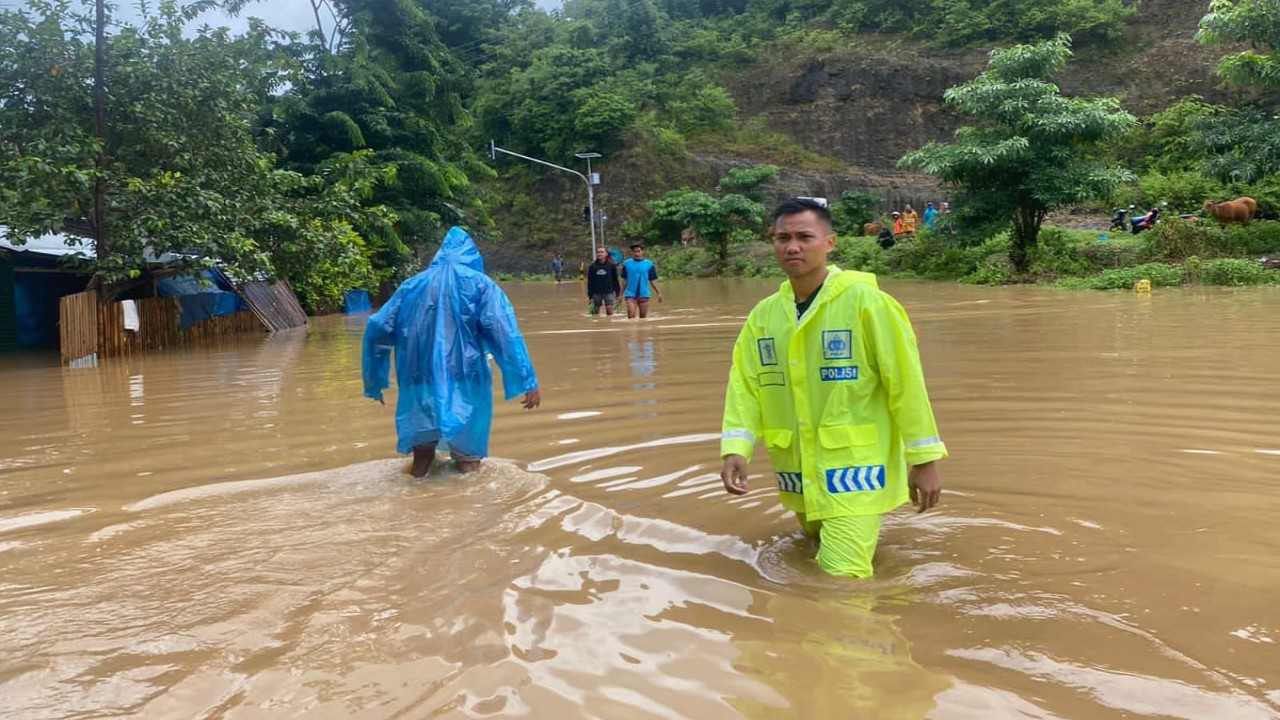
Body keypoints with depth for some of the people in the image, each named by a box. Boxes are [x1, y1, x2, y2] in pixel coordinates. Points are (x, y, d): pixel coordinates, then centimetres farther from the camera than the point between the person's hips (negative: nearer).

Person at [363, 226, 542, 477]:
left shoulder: (411, 285, 15)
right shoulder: (480, 283, 5)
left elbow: (377, 331, 11)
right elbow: (505, 333, -9)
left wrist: (374, 383, 19)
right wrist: (528, 381, -12)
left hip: (419, 385, 4)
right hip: (464, 382, -4)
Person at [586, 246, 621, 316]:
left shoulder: (611, 265, 0)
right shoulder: (592, 266, 4)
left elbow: (615, 280, 4)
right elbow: (590, 282, 6)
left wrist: (617, 292, 2)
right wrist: (590, 295, 3)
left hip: (609, 292, -2)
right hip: (596, 292, 2)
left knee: (609, 309, -7)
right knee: (596, 311, 6)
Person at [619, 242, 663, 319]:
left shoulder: (649, 264, 3)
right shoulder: (627, 264, 2)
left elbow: (653, 281, 5)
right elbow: (624, 280, 7)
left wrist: (659, 293, -2)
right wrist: (621, 294, 6)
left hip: (644, 295, 1)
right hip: (631, 295, -1)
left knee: (643, 318, 9)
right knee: (631, 317, -11)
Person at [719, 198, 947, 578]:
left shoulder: (865, 302, -13)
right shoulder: (763, 315, 3)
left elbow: (905, 382, -11)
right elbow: (745, 385, -1)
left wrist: (924, 460, -11)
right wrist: (735, 449, -17)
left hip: (855, 467, -6)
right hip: (798, 472, 6)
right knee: (816, 565, 24)